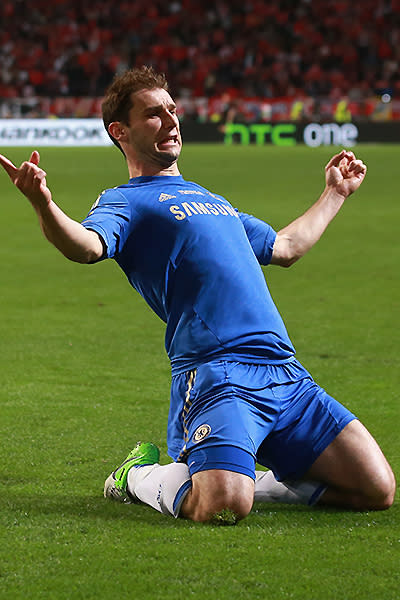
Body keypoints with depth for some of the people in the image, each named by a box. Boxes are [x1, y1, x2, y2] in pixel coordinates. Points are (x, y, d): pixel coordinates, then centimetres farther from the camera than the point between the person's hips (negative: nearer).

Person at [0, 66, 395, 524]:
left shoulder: (210, 199, 30)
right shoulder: (126, 201, 6)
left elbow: (285, 247, 45)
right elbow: (87, 246, -18)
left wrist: (335, 193, 54)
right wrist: (43, 205, -38)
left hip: (286, 375, 7)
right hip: (217, 374, -7)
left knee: (377, 490, -3)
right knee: (223, 508, -30)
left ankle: (251, 481, 16)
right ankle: (142, 476, 4)